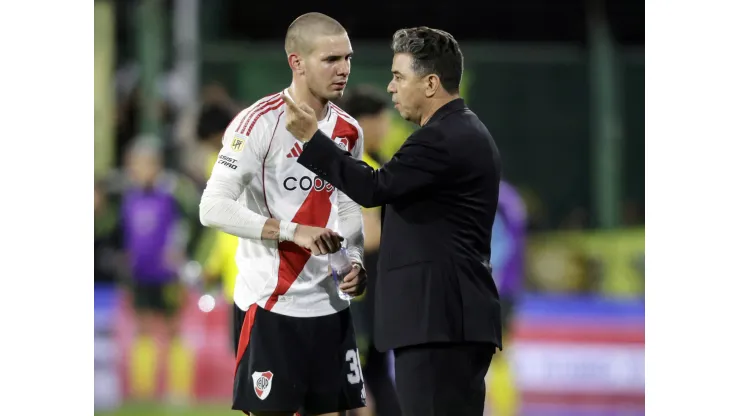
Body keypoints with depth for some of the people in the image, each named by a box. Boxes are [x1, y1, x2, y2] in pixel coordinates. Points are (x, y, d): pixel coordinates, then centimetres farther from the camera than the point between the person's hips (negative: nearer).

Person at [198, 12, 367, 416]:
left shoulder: (348, 131, 9)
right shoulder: (259, 123, -12)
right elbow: (212, 208, -18)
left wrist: (356, 261, 1)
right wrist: (293, 232, -24)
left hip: (330, 303, 6)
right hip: (270, 304, -6)